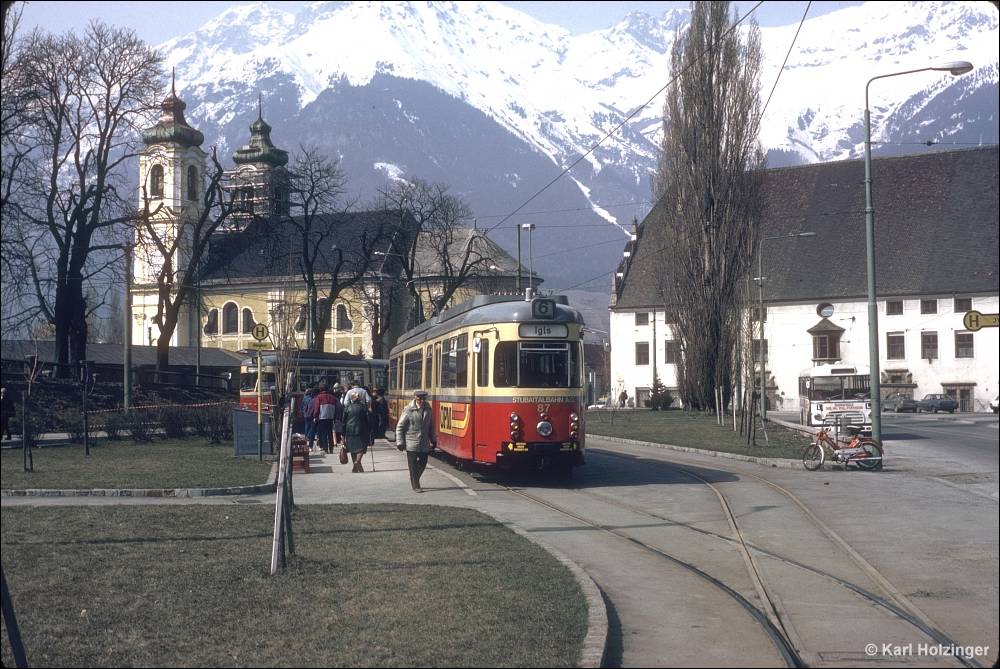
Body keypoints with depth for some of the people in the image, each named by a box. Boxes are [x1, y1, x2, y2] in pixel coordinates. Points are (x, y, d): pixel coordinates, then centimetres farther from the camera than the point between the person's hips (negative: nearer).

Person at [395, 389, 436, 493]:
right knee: (413, 465, 2)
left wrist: (433, 440, 16)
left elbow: (431, 426, 15)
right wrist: (400, 442, -9)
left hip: (424, 443, 5)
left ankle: (414, 481, 31)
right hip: (411, 442, -5)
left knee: (423, 463, 9)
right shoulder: (408, 410, -10)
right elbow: (400, 426, -6)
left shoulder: (428, 409, 5)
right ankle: (415, 486, 11)